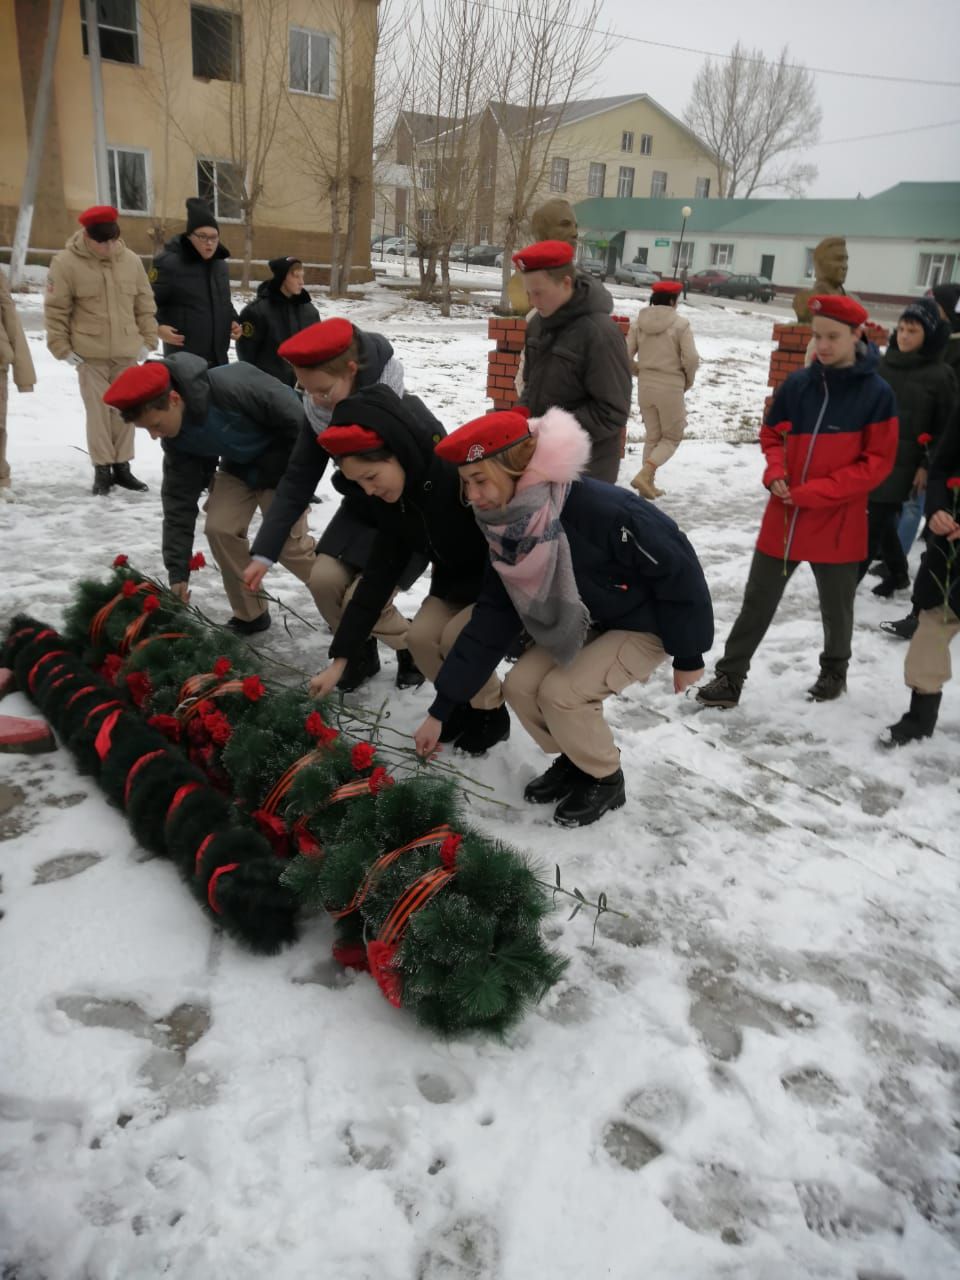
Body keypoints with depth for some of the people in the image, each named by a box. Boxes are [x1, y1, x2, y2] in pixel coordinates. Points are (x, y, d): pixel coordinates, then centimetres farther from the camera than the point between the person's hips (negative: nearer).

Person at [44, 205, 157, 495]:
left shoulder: (131, 260, 2)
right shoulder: (66, 263, -8)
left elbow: (145, 305, 10)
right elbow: (56, 310, -4)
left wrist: (148, 340, 5)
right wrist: (62, 348, -7)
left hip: (127, 353, 3)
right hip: (89, 355, -3)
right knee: (98, 412, -2)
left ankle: (122, 466, 20)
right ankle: (102, 470, 6)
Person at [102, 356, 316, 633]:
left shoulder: (231, 387, -38)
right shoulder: (175, 436, -15)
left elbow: (295, 415, -28)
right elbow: (179, 501, -11)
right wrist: (178, 572, -14)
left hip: (284, 463, -6)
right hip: (238, 467, 6)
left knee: (287, 544, -10)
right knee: (219, 528, -9)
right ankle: (250, 614, 8)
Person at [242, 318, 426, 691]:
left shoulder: (408, 415, -32)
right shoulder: (321, 413, -15)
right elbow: (297, 481, -12)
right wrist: (264, 552, -18)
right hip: (361, 512, 6)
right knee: (324, 578, -13)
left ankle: (415, 649, 12)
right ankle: (360, 653, 13)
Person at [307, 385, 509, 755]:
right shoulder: (394, 500, -11)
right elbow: (378, 576, -8)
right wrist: (339, 659, -9)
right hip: (457, 580, 7)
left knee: (458, 637, -24)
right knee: (420, 638, -13)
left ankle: (492, 711, 3)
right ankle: (465, 703, 14)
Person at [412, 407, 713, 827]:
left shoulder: (600, 510, -37)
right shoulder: (507, 537, -13)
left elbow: (677, 569, -25)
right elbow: (489, 624, -8)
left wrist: (688, 656, -12)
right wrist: (440, 710, -8)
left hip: (647, 623, -7)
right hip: (586, 623, 7)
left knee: (562, 692, -21)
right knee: (521, 686, -8)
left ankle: (606, 780, 6)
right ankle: (574, 761, 19)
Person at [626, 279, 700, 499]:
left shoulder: (639, 322, 1)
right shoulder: (680, 323, -11)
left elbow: (625, 355, 0)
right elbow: (691, 359, -14)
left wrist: (641, 372, 15)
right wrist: (688, 381, 4)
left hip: (645, 386, 5)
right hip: (670, 387, -4)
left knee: (652, 436, 18)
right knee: (672, 437, 10)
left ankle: (648, 484, 17)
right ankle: (644, 474, -9)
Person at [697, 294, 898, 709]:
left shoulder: (877, 394, -10)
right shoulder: (797, 384, 0)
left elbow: (877, 462, -10)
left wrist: (814, 492, -17)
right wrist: (775, 473, -9)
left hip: (839, 523, -2)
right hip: (783, 517, 3)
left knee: (836, 606, 16)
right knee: (757, 601, 6)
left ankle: (834, 670, 40)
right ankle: (730, 677, 16)